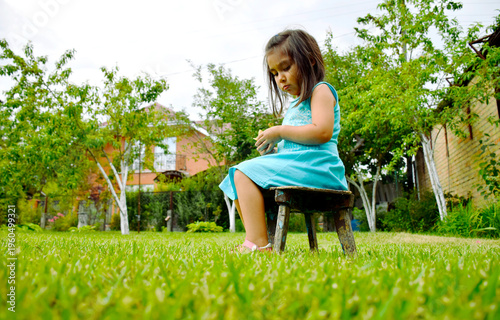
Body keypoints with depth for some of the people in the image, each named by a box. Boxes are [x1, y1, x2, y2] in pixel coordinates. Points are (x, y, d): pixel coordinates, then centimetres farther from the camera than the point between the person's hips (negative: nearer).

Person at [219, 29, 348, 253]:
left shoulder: (321, 90, 1)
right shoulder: (296, 105, 28)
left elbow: (322, 132, -17)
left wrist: (280, 131, -10)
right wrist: (273, 149, 9)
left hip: (313, 166, -10)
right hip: (293, 163, 10)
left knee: (244, 174, -21)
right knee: (237, 180, 4)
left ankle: (259, 244, -27)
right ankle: (256, 241, -4)